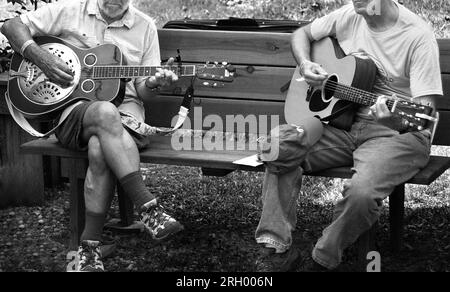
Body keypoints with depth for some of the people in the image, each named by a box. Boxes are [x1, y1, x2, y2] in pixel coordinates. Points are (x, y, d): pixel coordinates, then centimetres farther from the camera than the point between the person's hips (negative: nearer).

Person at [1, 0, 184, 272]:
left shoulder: (144, 27, 12)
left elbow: (142, 90, 12)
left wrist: (153, 84, -13)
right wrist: (40, 56, -9)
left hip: (124, 105, 1)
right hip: (71, 105, -1)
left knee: (100, 148, -35)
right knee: (105, 113, -39)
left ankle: (90, 246, -29)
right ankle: (148, 207, -42)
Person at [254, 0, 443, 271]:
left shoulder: (418, 35, -14)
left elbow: (425, 113, -19)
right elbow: (302, 34, 23)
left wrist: (395, 119, -41)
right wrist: (305, 64, 2)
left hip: (397, 130, -6)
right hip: (345, 123, 6)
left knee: (362, 191, -34)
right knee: (280, 147, -17)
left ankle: (321, 261, -9)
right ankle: (277, 249, -13)